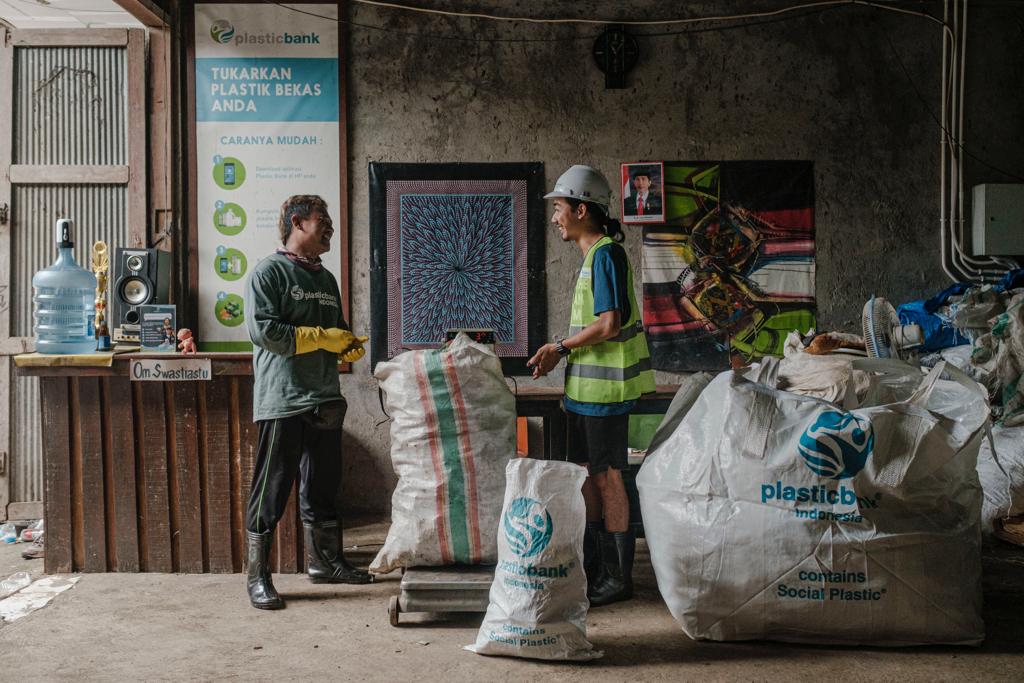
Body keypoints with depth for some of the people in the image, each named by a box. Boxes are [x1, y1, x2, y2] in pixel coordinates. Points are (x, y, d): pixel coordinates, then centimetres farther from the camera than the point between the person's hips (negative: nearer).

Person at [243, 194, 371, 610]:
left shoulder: (326, 279, 18)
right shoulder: (269, 271, -6)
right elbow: (263, 330, -17)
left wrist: (350, 346, 4)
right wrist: (321, 338, -15)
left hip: (325, 400, 8)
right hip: (282, 400, -8)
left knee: (322, 488, 16)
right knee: (271, 490, -3)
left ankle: (324, 562, 30)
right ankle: (257, 577, 6)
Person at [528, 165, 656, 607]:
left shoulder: (606, 254, -15)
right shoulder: (595, 255, 16)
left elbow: (609, 324, -22)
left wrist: (561, 347, -12)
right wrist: (560, 353, 12)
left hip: (603, 387, -10)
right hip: (587, 386, 10)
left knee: (607, 476, -2)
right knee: (586, 472, 14)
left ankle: (618, 576, 8)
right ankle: (592, 566, 25)